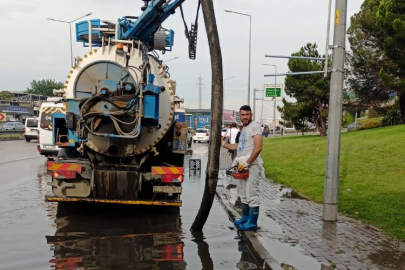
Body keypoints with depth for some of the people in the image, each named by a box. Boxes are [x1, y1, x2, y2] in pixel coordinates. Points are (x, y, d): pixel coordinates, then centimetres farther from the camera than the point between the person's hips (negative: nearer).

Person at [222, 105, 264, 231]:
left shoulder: (255, 126, -9)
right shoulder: (244, 129, 17)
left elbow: (258, 147, -19)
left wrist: (247, 163, -19)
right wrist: (223, 144, 27)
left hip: (251, 165, -9)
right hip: (243, 165, 9)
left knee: (252, 194, -7)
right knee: (243, 194, 15)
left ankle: (252, 223, -3)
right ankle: (245, 218, 26)